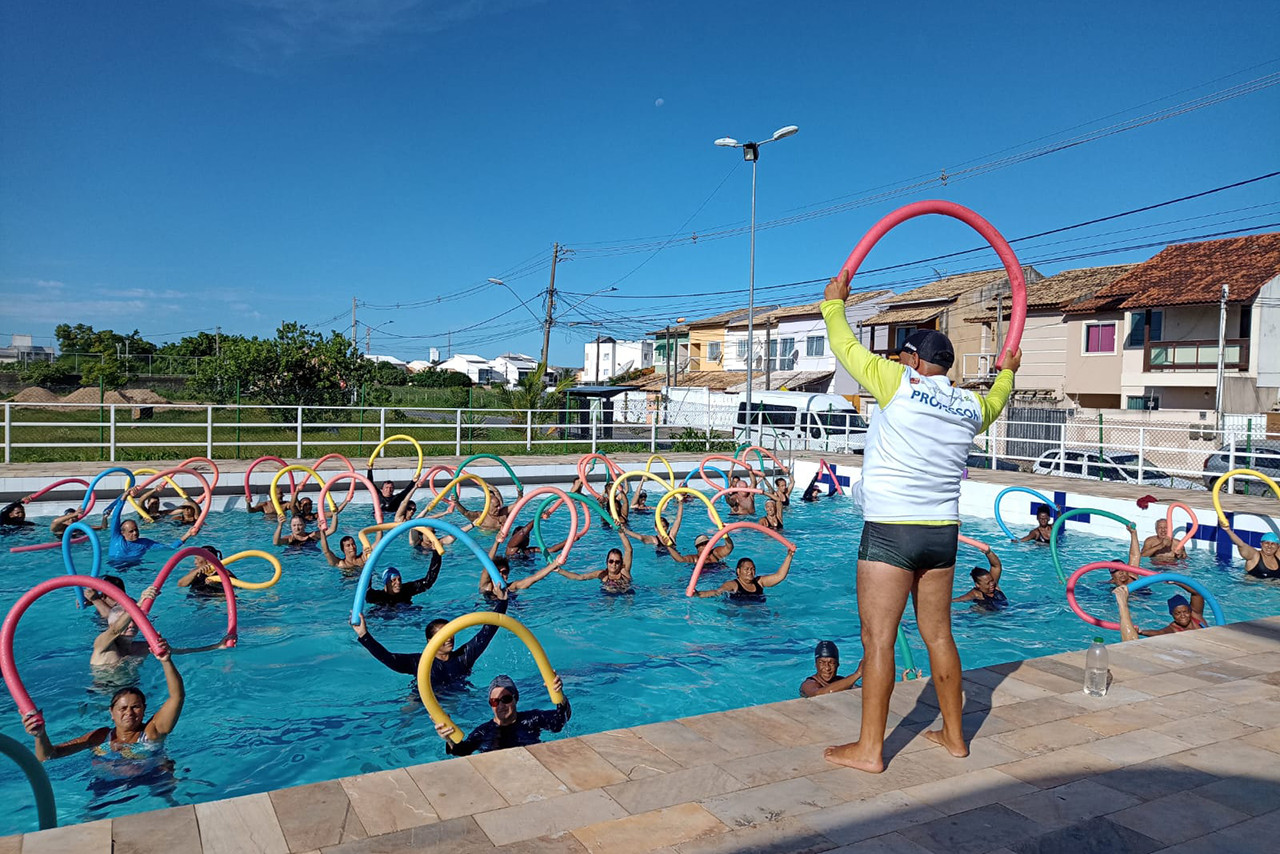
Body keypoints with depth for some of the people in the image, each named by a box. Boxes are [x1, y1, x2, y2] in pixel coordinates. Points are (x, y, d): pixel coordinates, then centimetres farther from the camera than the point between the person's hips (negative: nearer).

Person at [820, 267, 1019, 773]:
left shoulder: (901, 385, -8)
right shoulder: (970, 407, 9)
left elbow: (847, 349, 3)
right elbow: (994, 402, 34)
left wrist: (834, 303, 19)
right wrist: (1007, 372, 55)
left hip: (891, 530, -7)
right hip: (942, 531, 7)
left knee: (878, 638, -3)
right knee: (938, 635, 16)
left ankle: (869, 749, 3)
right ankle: (954, 735, 28)